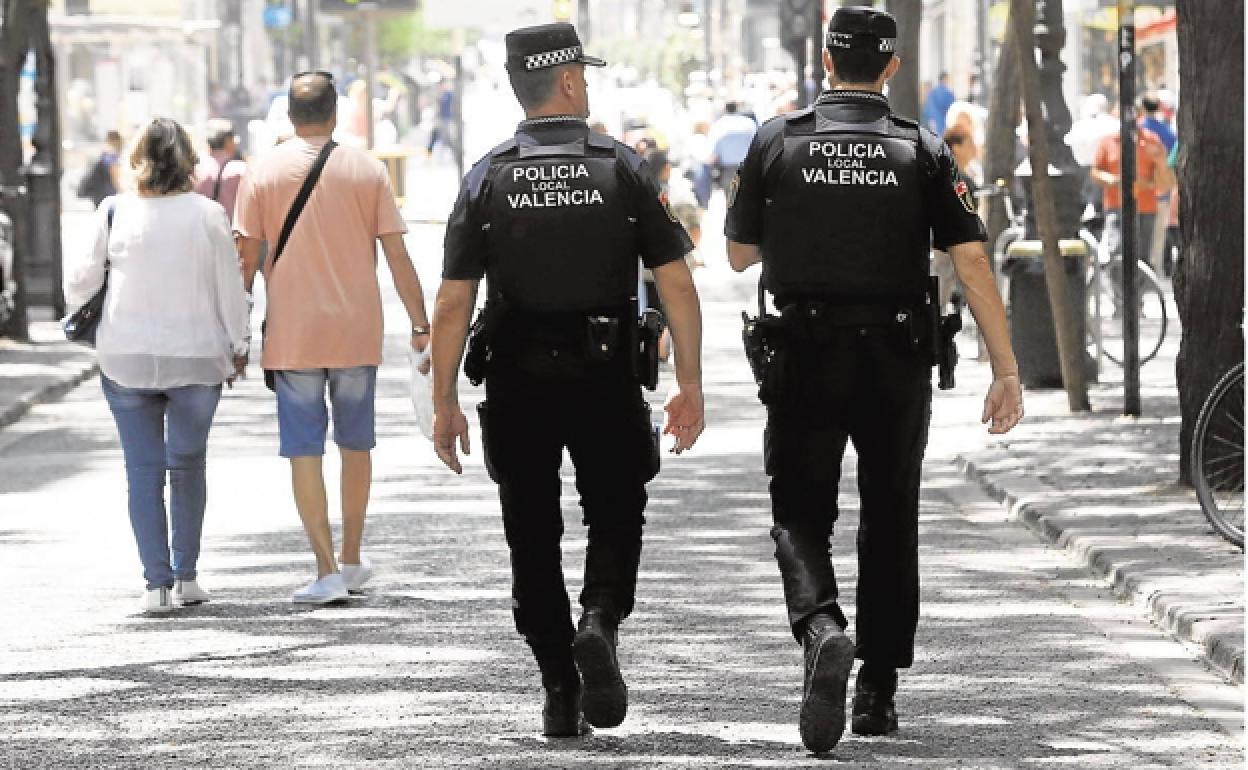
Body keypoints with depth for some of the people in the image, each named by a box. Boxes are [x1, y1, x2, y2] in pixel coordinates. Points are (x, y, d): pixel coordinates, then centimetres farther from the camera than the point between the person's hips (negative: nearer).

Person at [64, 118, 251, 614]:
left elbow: (83, 280, 0)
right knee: (188, 464, 17)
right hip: (196, 358, 0)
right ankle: (186, 576, 18)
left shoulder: (115, 213, -7)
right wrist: (238, 345, 11)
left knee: (144, 469, 5)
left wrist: (74, 302, 23)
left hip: (127, 361, 0)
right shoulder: (208, 215, -8)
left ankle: (157, 583, -1)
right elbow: (230, 289, -3)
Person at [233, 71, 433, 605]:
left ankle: (327, 571, -6)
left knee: (304, 450, 1)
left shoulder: (262, 173, -2)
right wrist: (420, 324, 6)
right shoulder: (367, 170, 0)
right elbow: (397, 255, -1)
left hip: (292, 335, -2)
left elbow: (246, 259, -4)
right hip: (358, 331, 2)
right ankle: (351, 561, 25)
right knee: (356, 444, 17)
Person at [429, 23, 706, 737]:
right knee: (616, 518, 14)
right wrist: (691, 385, 3)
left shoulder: (489, 178, 0)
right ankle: (600, 622, -15)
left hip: (517, 383, 1)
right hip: (605, 380, -1)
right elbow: (677, 284, -4)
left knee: (534, 538, 10)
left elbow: (453, 303, -4)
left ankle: (561, 697, 9)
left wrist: (445, 403, 2)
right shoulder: (624, 169, -2)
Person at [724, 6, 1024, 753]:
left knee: (800, 516, 3)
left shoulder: (777, 142, -1)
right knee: (890, 523, 15)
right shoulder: (922, 151, -1)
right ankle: (879, 692, 18)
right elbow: (973, 263, -8)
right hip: (898, 364, 1)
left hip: (805, 360, -1)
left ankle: (822, 629, -27)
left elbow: (740, 254, 10)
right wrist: (1007, 372, -7)